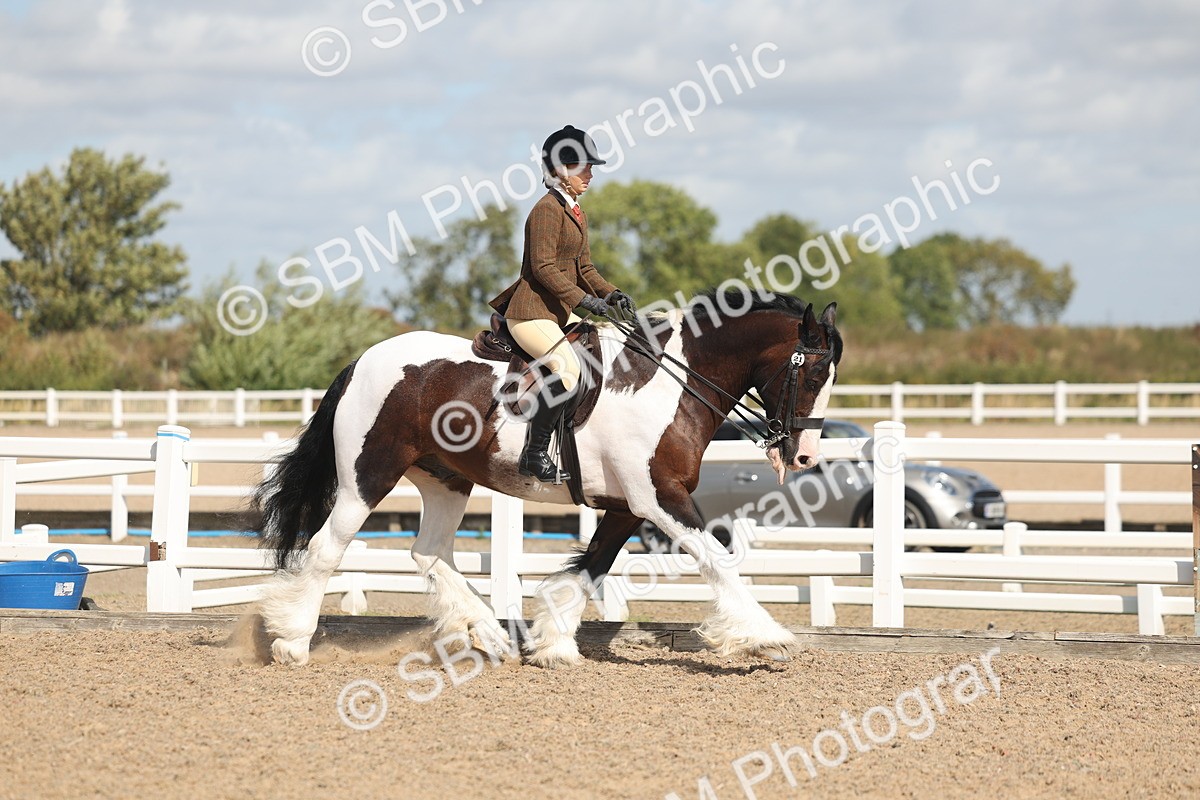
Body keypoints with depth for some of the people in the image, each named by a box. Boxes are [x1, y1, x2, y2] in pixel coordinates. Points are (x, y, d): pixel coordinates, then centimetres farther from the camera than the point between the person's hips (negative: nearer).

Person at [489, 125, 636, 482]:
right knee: (567, 368, -28)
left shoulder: (575, 211, 17)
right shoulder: (547, 209, -13)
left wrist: (609, 293, 3)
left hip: (560, 312, 11)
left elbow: (584, 267, 20)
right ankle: (534, 454, -22)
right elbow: (543, 266, -20)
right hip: (531, 313, -11)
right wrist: (583, 299, -25)